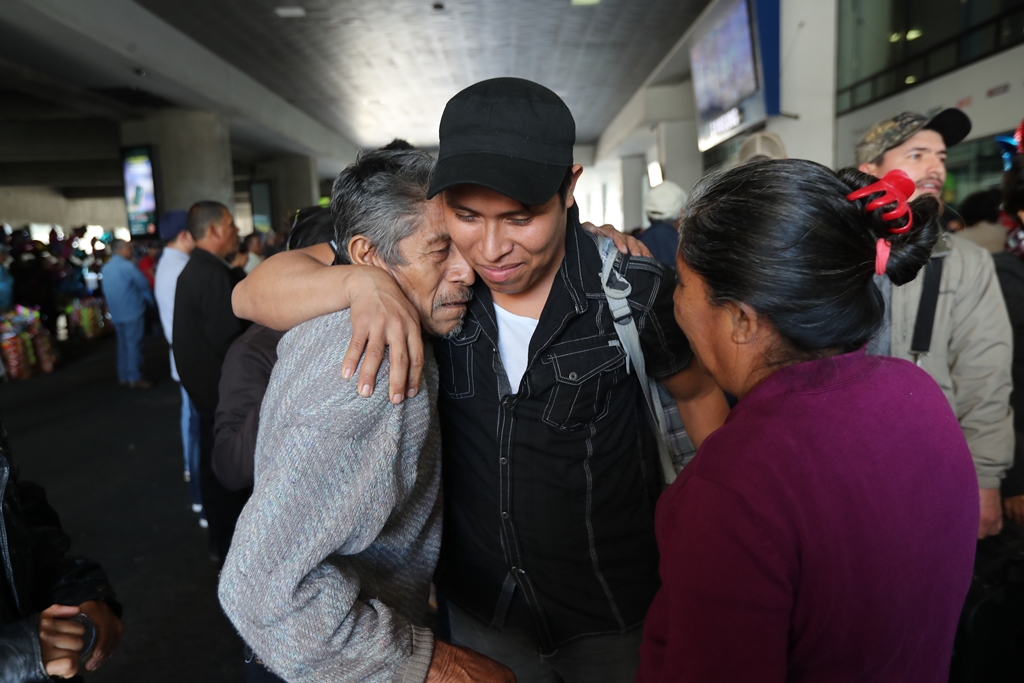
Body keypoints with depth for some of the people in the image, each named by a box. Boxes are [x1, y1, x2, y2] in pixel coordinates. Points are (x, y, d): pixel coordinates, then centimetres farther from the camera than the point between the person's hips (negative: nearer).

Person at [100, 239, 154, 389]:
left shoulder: (105, 268, 11)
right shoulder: (127, 266, -14)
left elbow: (106, 291, 17)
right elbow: (143, 285, -8)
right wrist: (151, 300, 8)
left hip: (116, 313, 8)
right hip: (132, 311, -8)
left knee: (123, 344, 13)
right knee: (134, 344, -5)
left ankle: (124, 377, 16)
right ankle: (135, 378, -4)